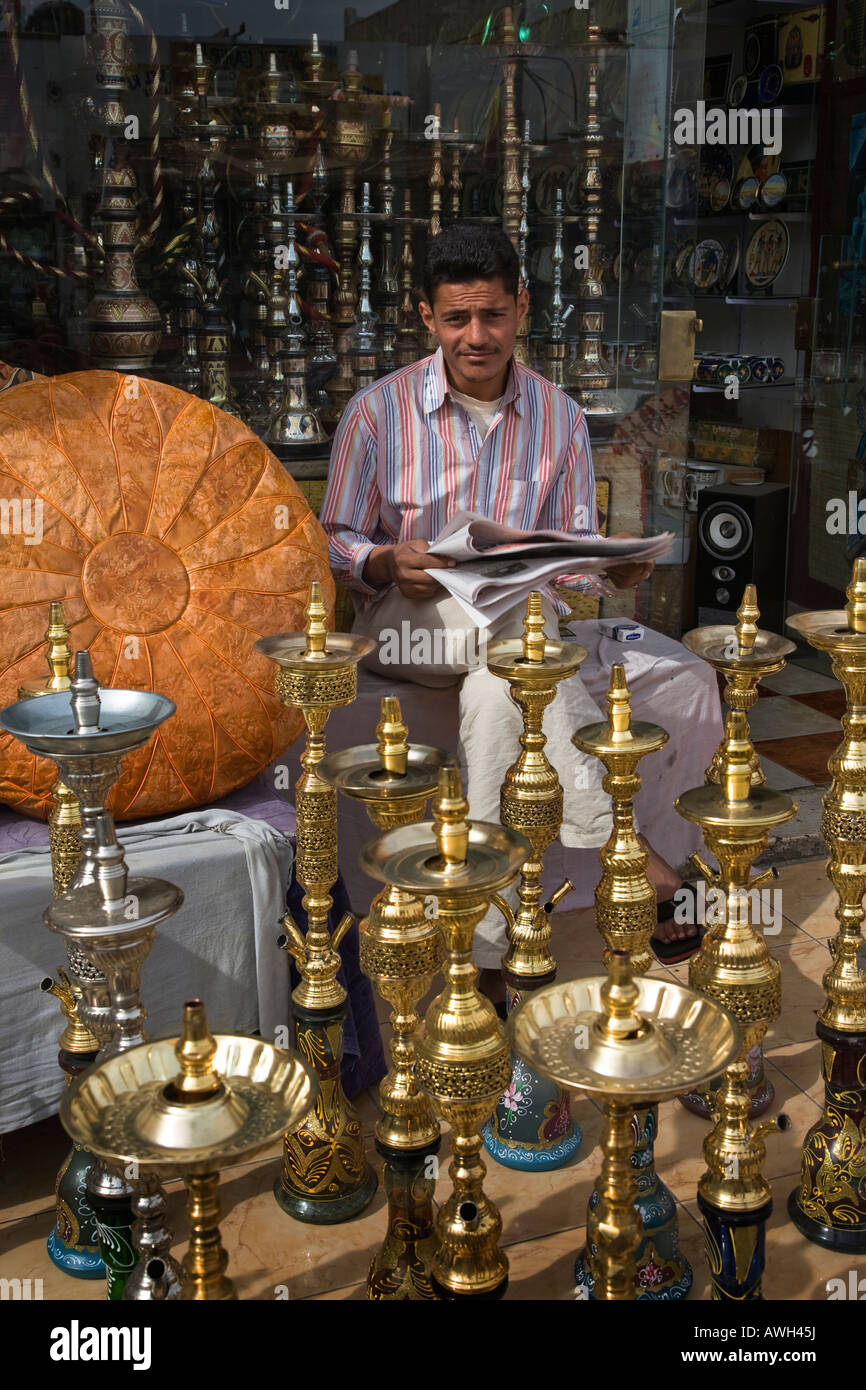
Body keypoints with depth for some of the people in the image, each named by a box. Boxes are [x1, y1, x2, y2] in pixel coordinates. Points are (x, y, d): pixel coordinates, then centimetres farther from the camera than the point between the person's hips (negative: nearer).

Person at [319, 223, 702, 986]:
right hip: (407, 620, -2)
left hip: (519, 626, 3)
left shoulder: (560, 416, 6)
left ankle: (488, 945, -30)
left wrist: (615, 566, -17)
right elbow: (336, 542, 2)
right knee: (513, 616, -37)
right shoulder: (378, 411, -2)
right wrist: (390, 564, -20)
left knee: (496, 690, -35)